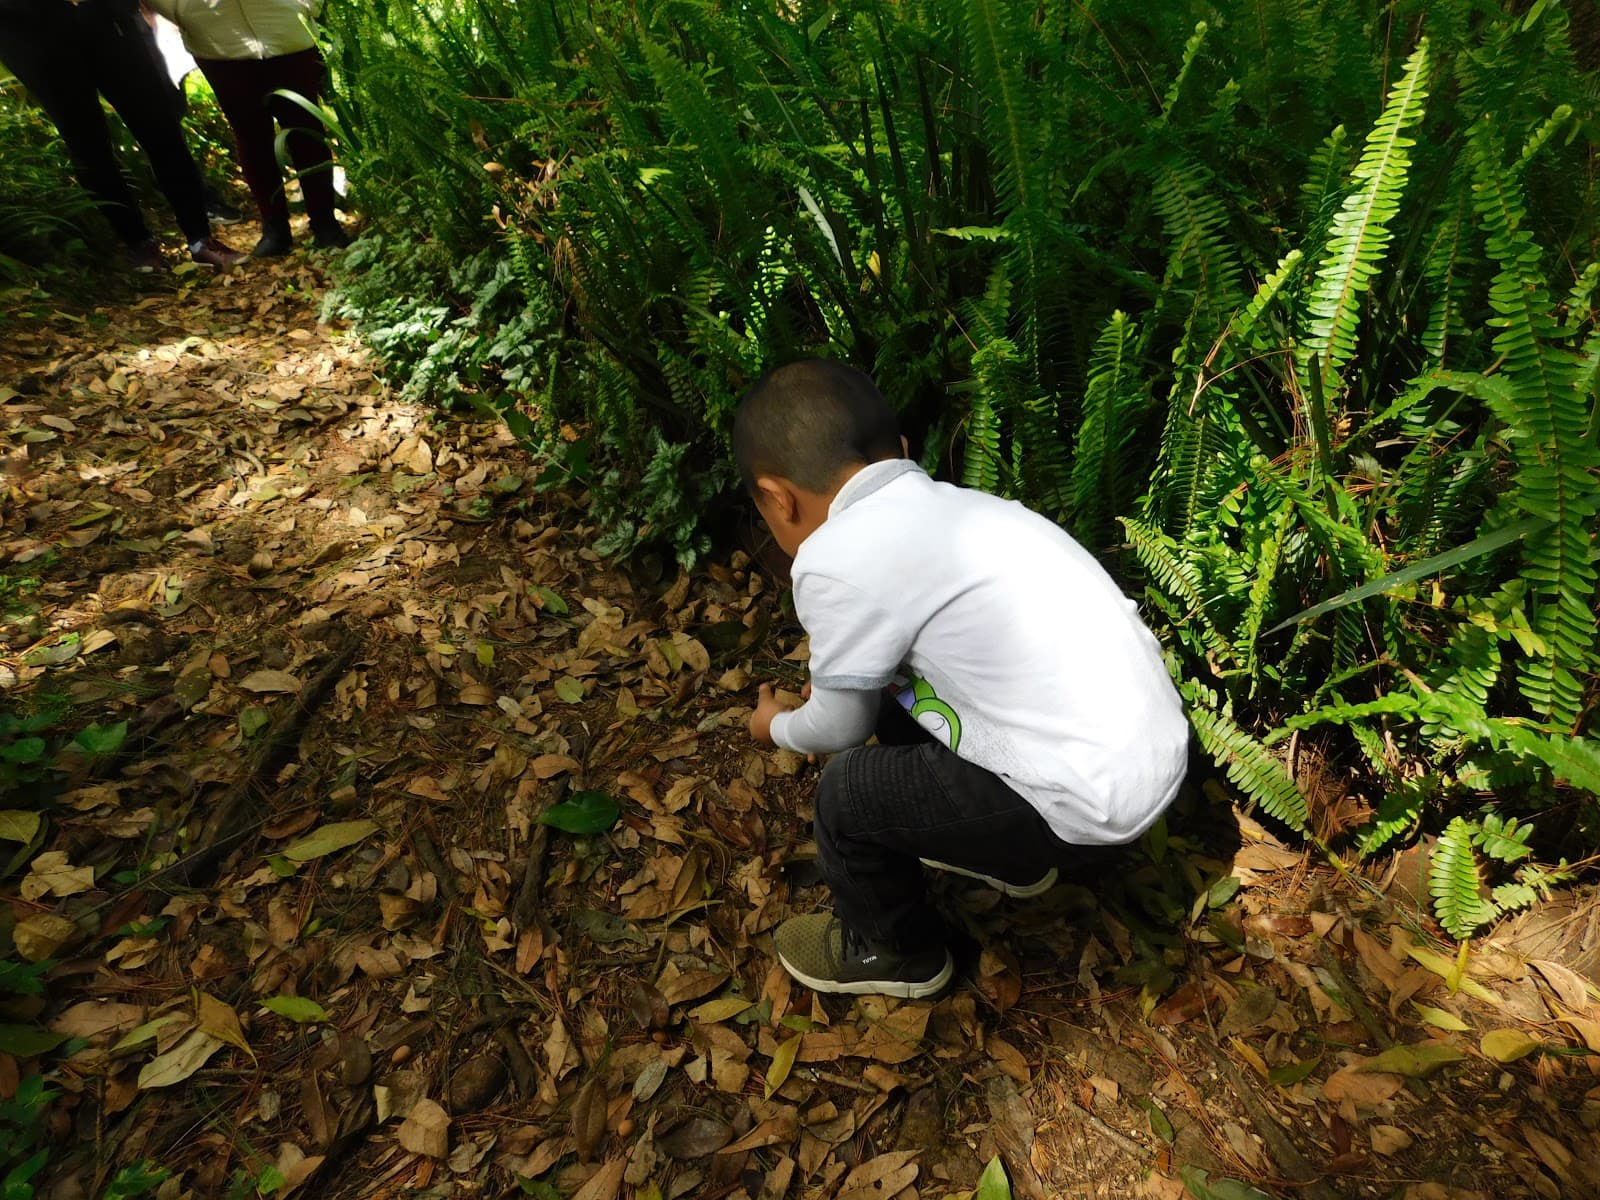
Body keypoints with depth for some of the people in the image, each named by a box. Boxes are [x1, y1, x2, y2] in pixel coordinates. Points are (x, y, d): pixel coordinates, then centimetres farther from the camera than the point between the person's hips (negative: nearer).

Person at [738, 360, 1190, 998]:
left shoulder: (836, 557, -15)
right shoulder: (960, 506, 8)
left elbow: (840, 727, 0)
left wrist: (779, 727, 21)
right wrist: (848, 676, 36)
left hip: (1091, 803, -8)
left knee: (847, 792, 4)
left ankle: (895, 952, 31)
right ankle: (1008, 855, 42)